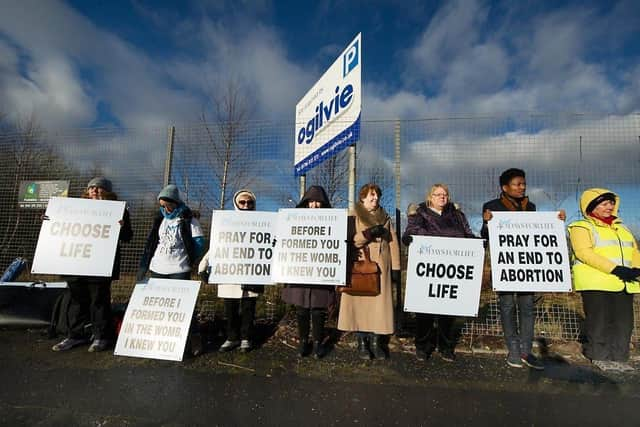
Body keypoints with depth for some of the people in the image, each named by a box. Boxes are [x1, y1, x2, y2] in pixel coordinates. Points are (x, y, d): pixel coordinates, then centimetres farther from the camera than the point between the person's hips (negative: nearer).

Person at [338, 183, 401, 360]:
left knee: (380, 303, 1)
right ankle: (362, 343, 13)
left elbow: (393, 243, 11)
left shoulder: (385, 217, 15)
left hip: (381, 267, 3)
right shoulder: (353, 216, 4)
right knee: (360, 303, 0)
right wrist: (367, 234, -19)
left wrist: (395, 268, 5)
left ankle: (376, 342, 14)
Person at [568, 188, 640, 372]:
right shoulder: (581, 227, 1)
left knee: (624, 321, 5)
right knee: (600, 321, -3)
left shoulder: (621, 228, 25)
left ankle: (618, 357, 16)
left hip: (624, 283, 7)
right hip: (596, 283, -6)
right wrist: (615, 269, -19)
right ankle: (600, 357, 8)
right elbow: (584, 252, -12)